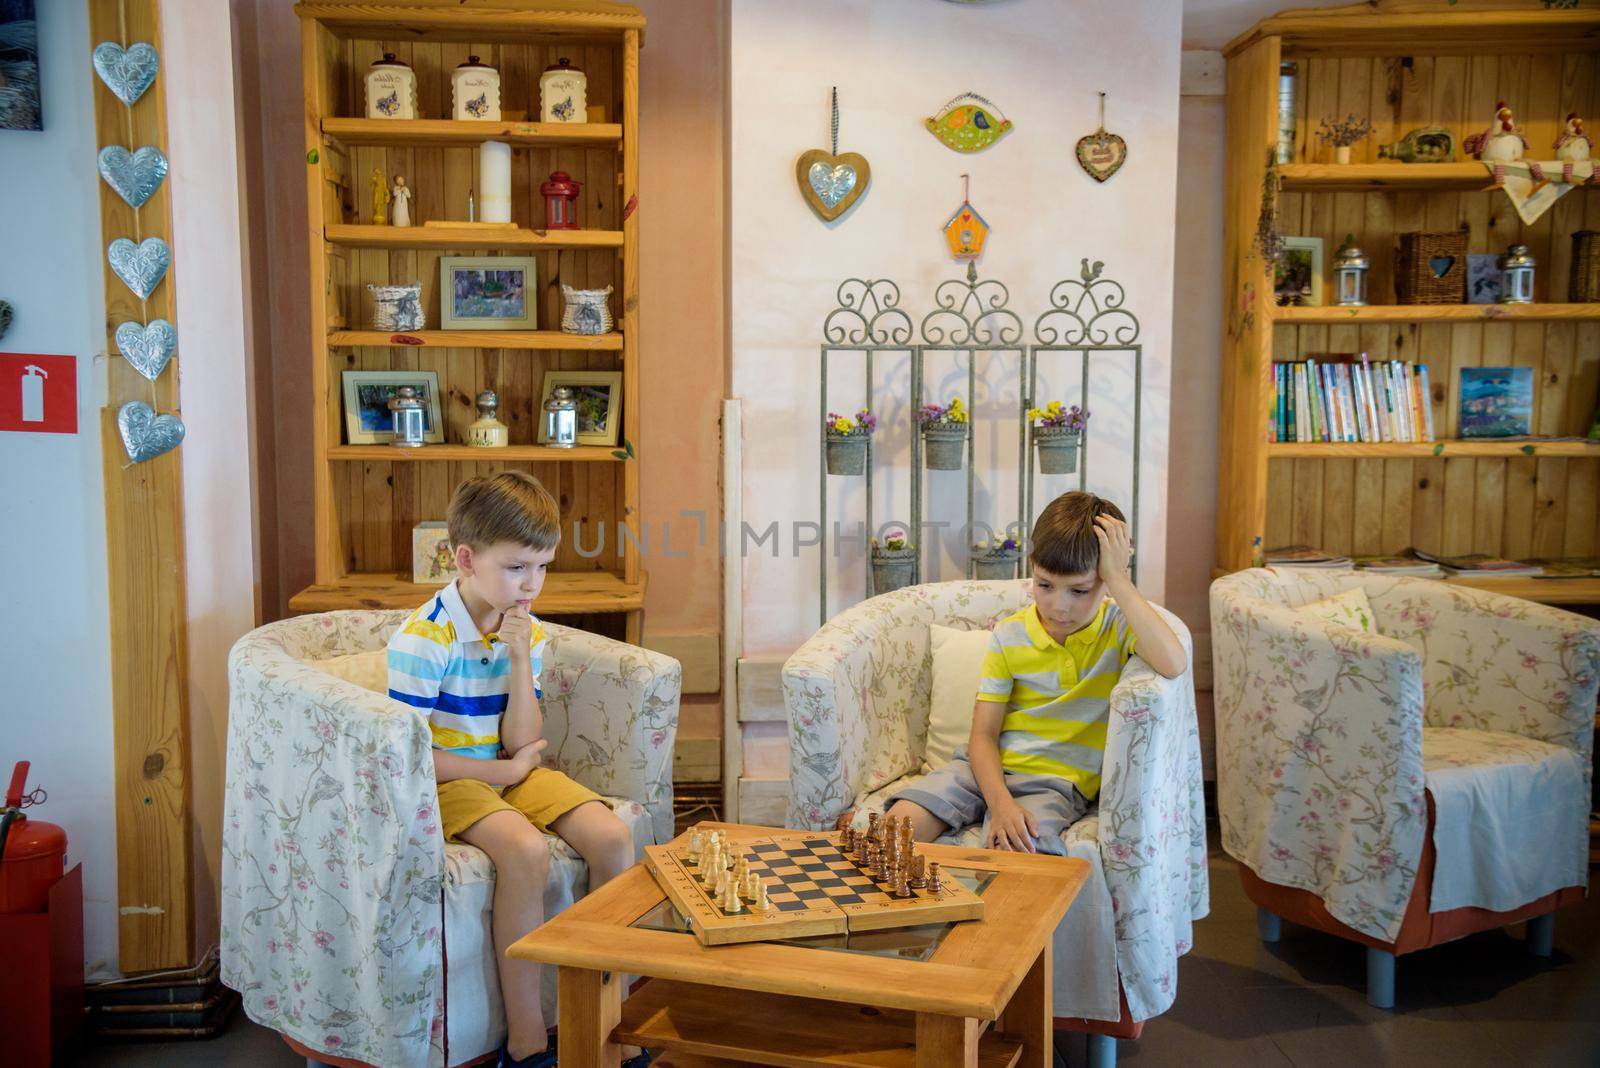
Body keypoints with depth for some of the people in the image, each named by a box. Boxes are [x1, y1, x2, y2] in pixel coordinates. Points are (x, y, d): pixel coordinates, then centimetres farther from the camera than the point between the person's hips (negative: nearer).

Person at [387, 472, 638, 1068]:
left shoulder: (528, 633, 1)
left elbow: (524, 744, -5)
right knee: (526, 850, -32)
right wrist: (506, 770, -12)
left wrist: (521, 658, -15)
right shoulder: (423, 640, -18)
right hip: (448, 781, -6)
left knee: (613, 839, -13)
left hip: (512, 772, 6)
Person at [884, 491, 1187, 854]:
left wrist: (1119, 582, -21)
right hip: (987, 768, 3)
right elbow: (983, 734, -1)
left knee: (1016, 853, -33)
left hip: (1057, 782, -2)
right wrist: (1000, 803, -21)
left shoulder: (1119, 628, -4)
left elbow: (1174, 664, -28)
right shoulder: (1009, 636, 1)